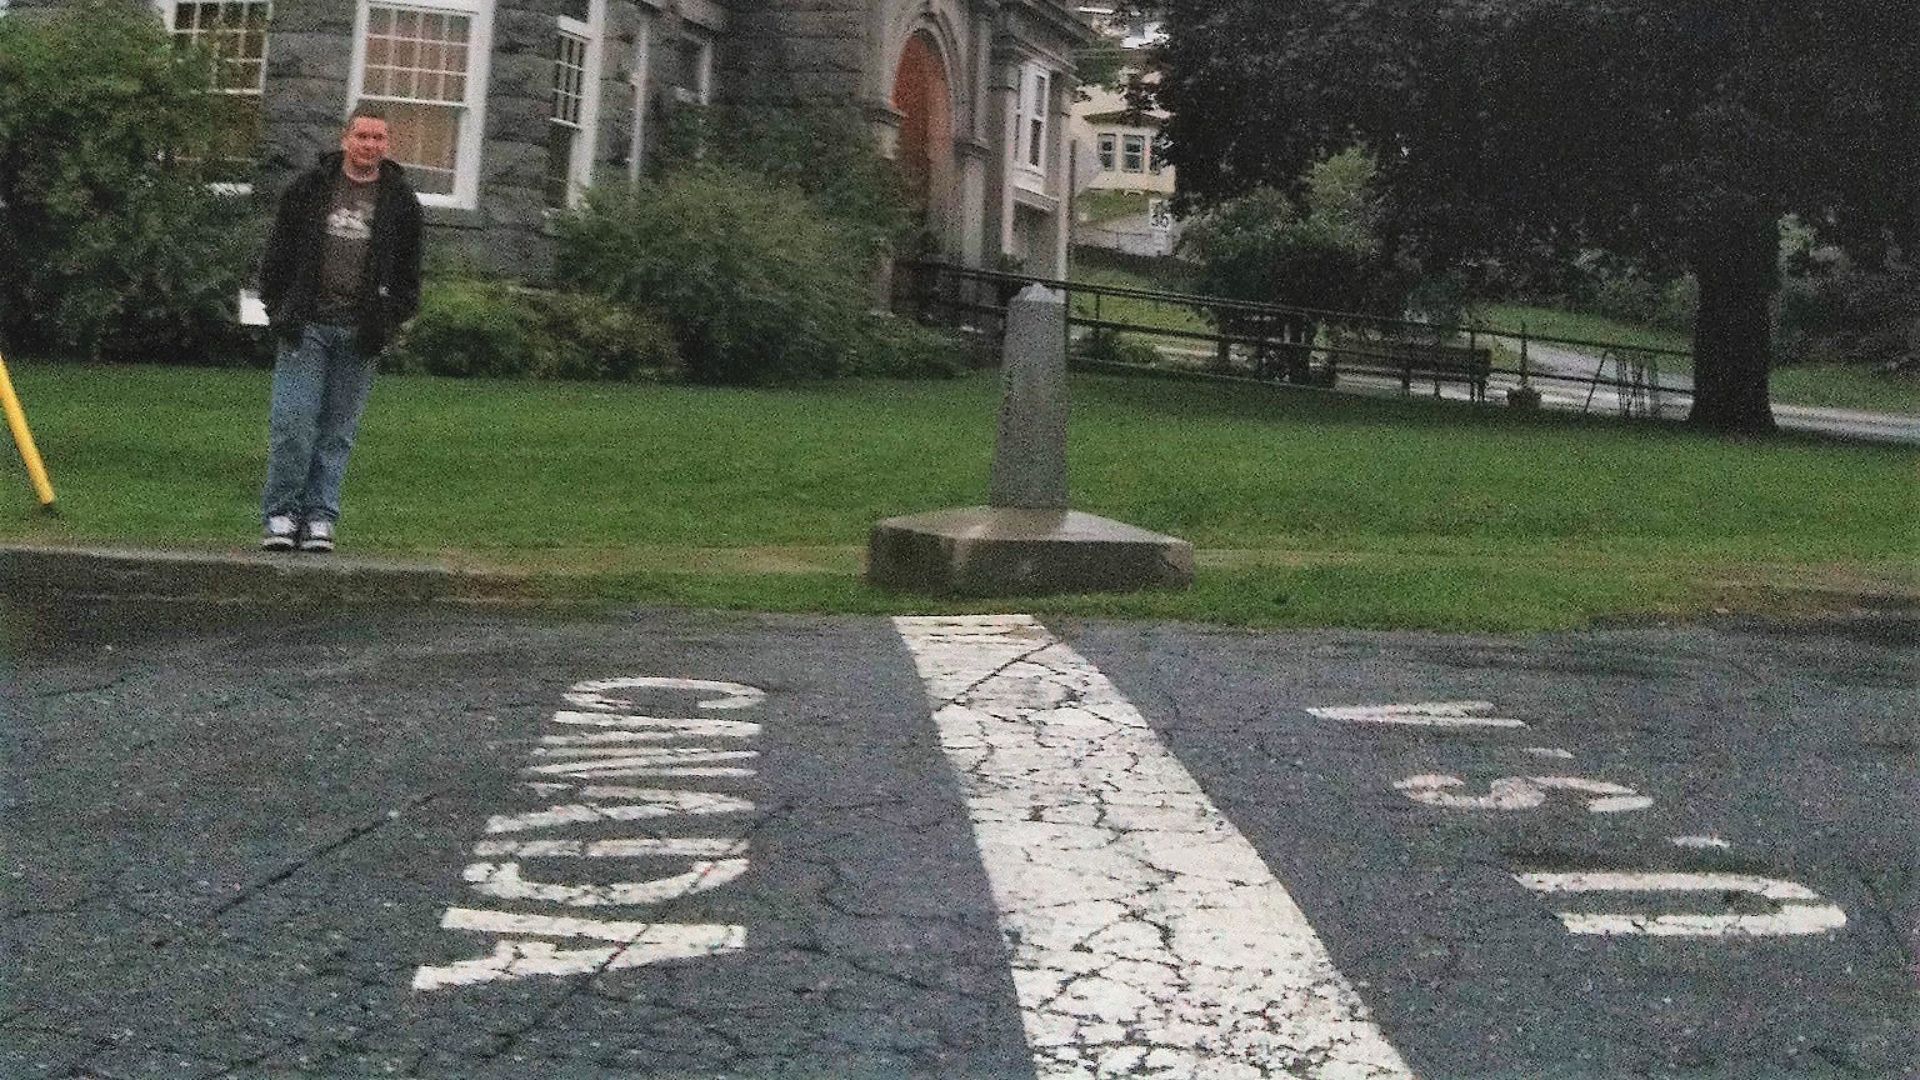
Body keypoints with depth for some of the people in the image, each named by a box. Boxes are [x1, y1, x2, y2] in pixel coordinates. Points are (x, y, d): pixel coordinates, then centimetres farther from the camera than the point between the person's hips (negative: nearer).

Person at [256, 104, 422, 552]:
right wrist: (279, 309, 1)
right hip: (307, 326, -1)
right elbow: (278, 253, 10)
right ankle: (281, 514, 3)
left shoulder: (401, 201, 8)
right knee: (292, 421, -7)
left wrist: (390, 321, 1)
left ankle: (319, 517, 11)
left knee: (338, 432, 4)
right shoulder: (308, 188, 6)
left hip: (360, 335, 1)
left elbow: (409, 269, 12)